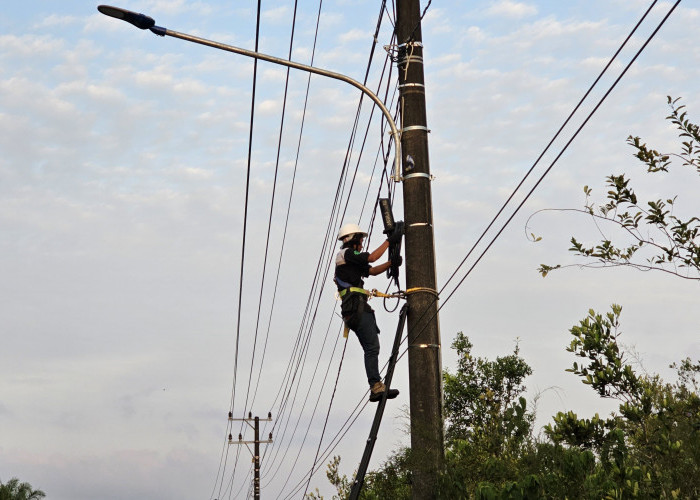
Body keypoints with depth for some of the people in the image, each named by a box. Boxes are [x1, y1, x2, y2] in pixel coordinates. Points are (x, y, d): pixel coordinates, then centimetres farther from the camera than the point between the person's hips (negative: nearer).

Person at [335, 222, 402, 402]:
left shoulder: (350, 259, 28)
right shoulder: (347, 253, -2)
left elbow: (372, 271, 27)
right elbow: (372, 258, -13)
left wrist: (391, 263, 15)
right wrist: (389, 241, -4)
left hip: (353, 310, 11)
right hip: (356, 305, -11)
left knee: (370, 348, 5)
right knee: (372, 346, -17)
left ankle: (376, 388, 0)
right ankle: (376, 386, -23)